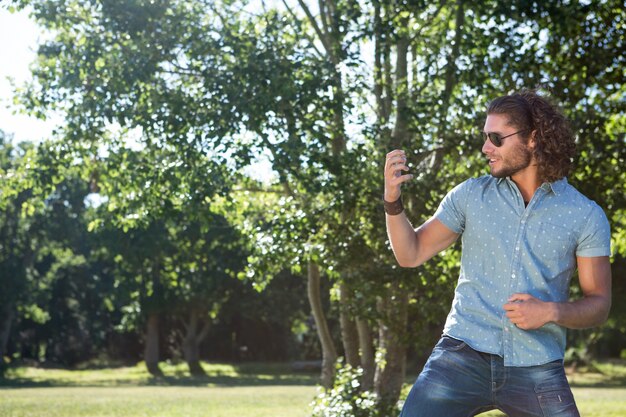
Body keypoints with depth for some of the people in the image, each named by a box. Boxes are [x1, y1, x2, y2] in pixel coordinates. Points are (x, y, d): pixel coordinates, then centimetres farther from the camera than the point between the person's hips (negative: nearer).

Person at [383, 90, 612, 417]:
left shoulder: (586, 216, 1)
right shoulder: (470, 195, 5)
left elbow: (599, 304, 4)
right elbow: (411, 254, 9)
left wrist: (552, 311, -16)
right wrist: (392, 200, -7)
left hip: (537, 369, 0)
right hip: (463, 354, 1)